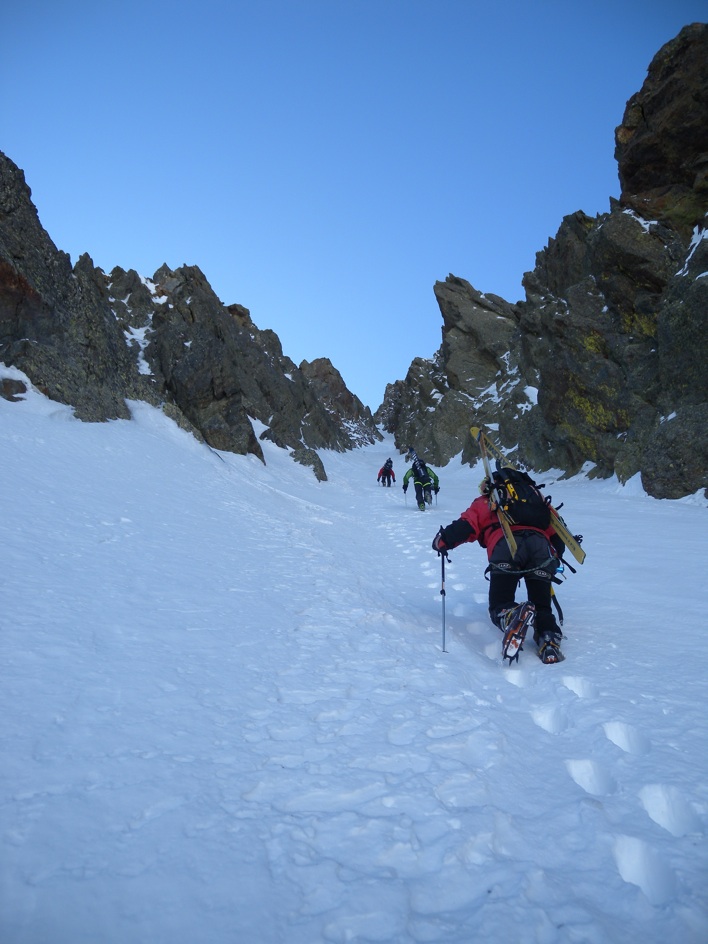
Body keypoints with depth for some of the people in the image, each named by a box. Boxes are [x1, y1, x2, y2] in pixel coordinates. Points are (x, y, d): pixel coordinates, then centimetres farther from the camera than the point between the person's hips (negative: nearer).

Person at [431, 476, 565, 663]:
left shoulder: (485, 502, 30)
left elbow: (466, 525, 15)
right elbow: (554, 527, 32)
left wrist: (442, 541, 30)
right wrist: (557, 554, 46)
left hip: (506, 544, -3)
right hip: (541, 545, 3)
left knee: (499, 606, 0)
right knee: (542, 607, 12)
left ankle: (511, 616, -35)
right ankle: (548, 638, -19)